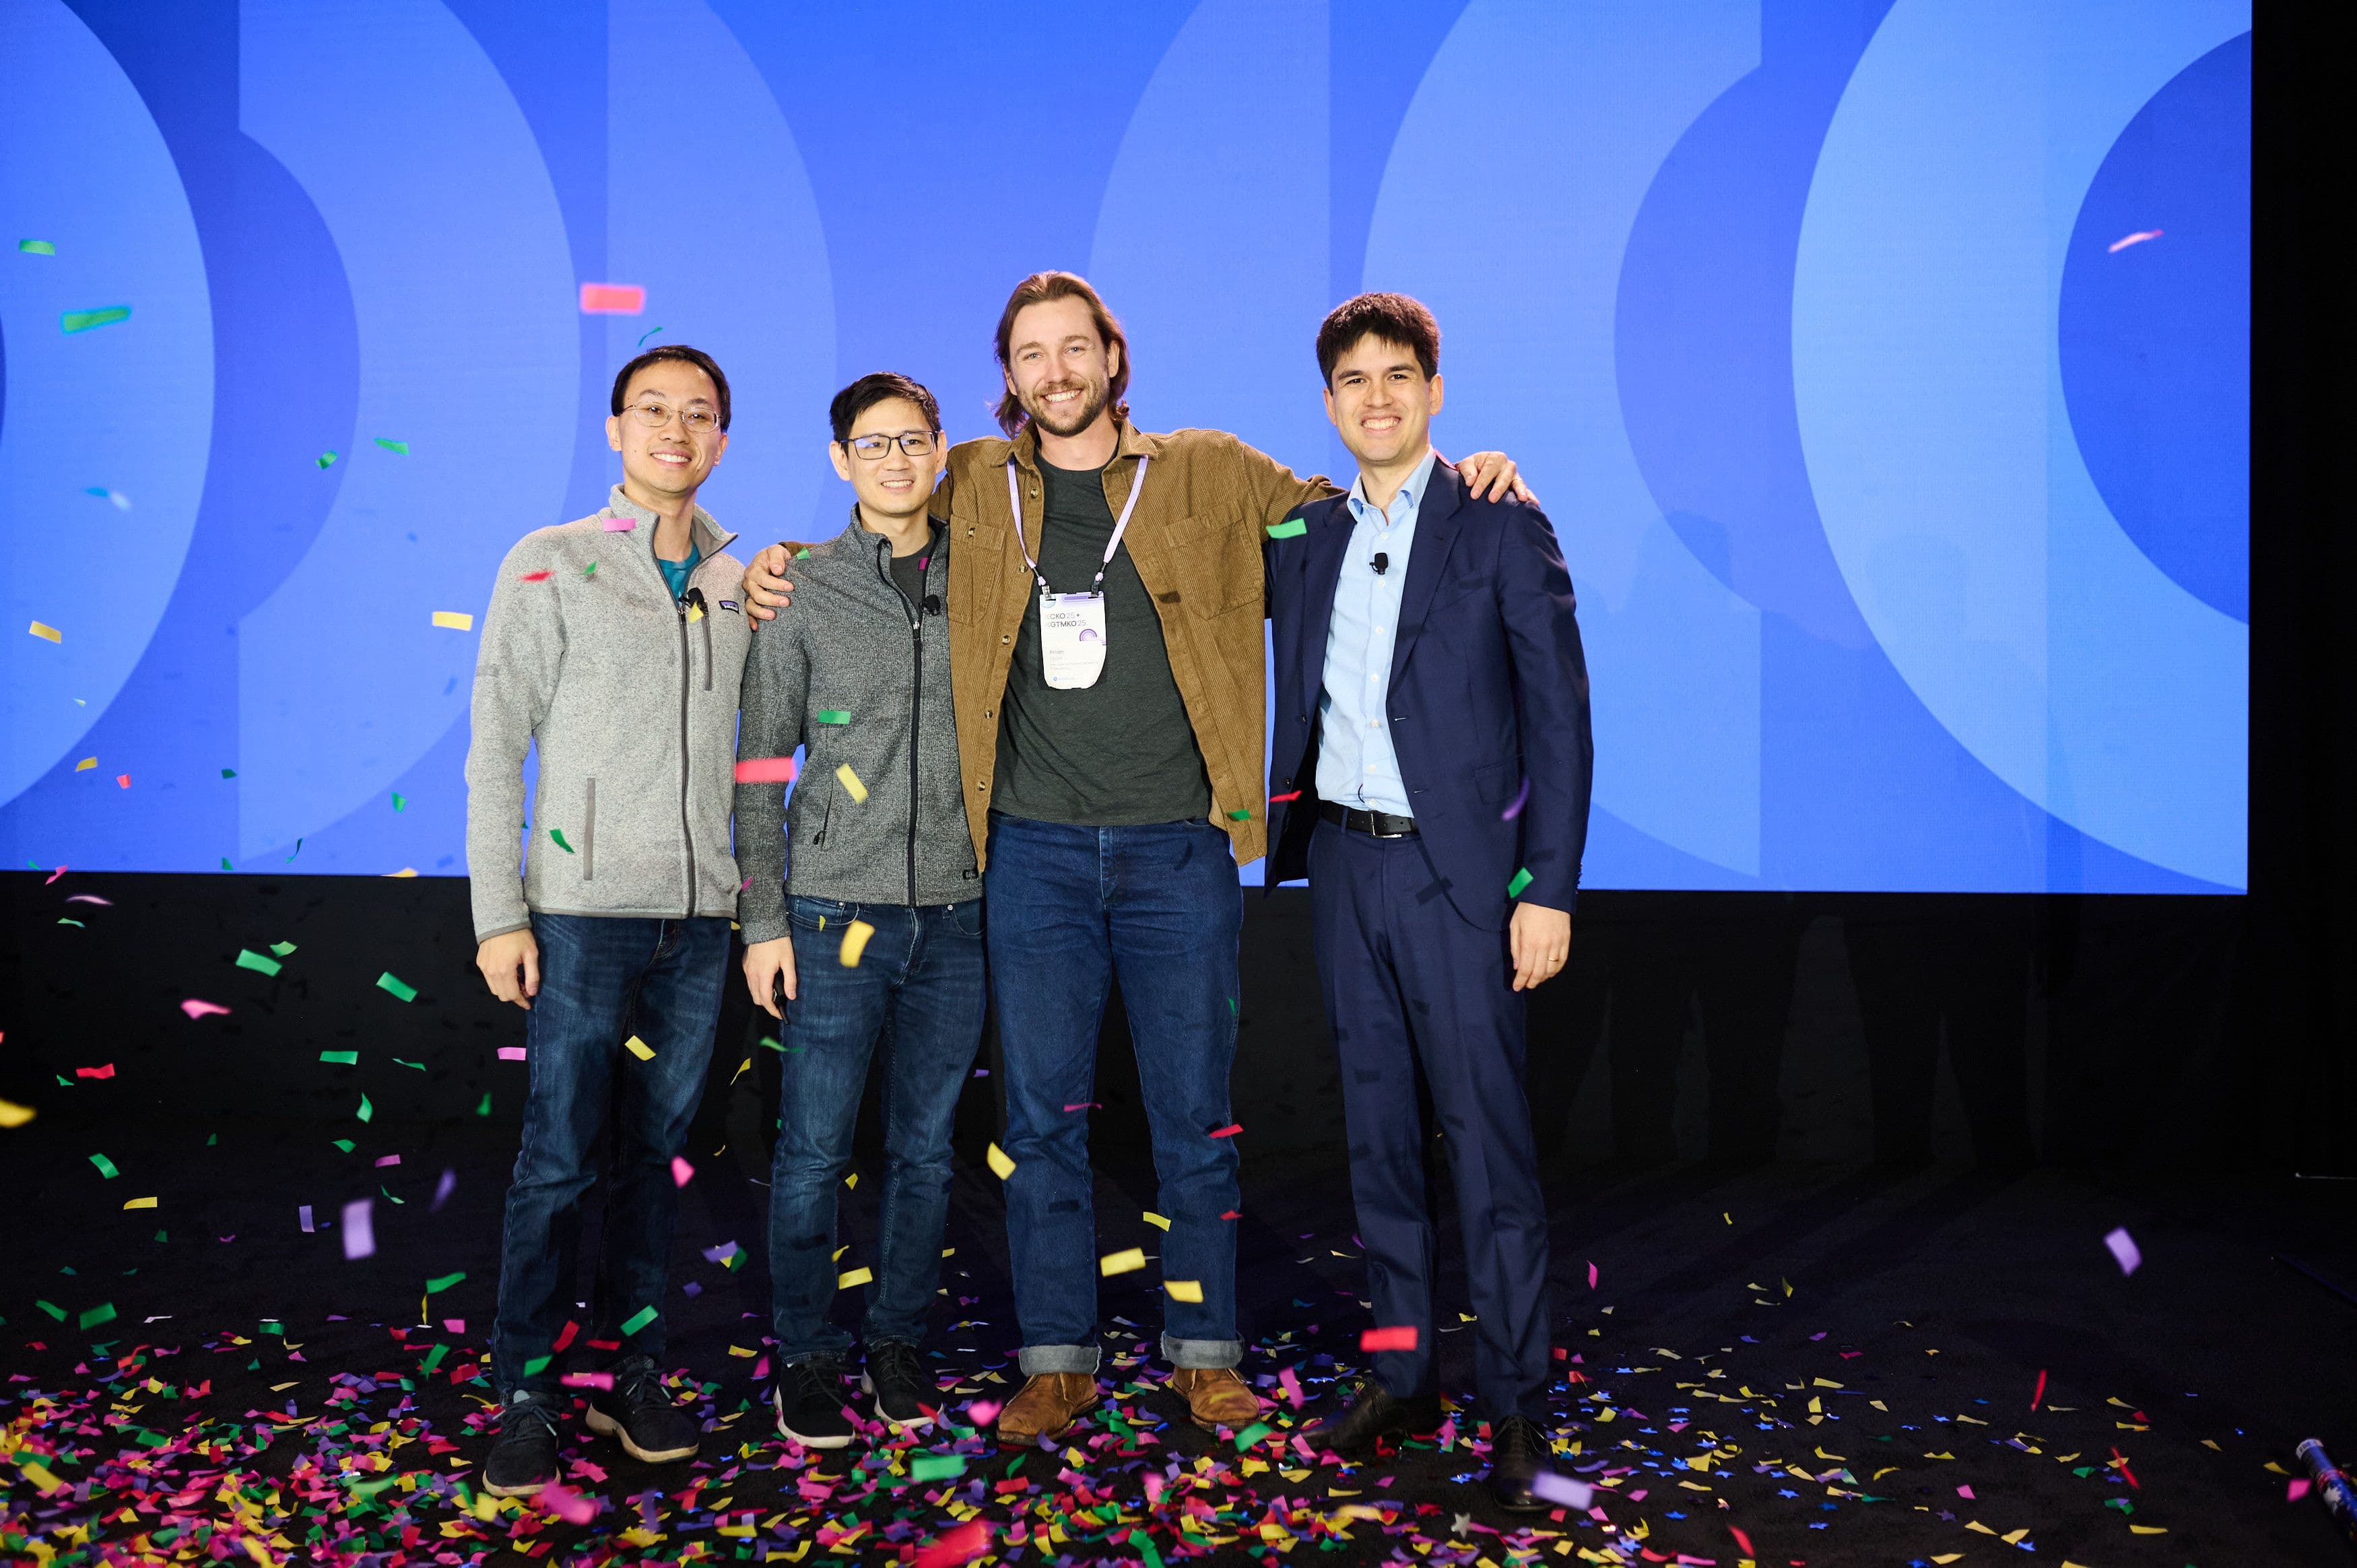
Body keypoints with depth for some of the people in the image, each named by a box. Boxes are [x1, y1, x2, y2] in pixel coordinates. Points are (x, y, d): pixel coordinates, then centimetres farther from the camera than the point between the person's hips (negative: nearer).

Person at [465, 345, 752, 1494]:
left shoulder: (739, 586, 12)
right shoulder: (549, 568, 1)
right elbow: (496, 751, -2)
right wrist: (498, 913, -7)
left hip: (700, 916, 4)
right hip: (583, 910, -3)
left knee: (655, 1154, 10)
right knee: (558, 1160, -2)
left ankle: (632, 1375, 21)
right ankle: (525, 1399, 9)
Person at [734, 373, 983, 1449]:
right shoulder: (803, 592, 0)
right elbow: (760, 768, 1)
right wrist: (763, 920, -3)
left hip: (955, 910, 2)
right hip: (837, 911, -2)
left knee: (925, 1148, 9)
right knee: (814, 1149, 1)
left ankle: (899, 1341, 26)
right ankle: (806, 1354, 19)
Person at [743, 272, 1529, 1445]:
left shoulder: (1211, 477, 5)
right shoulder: (970, 491, 8)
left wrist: (1463, 479, -1)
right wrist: (779, 572, 5)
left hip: (1178, 849, -1)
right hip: (1034, 851, 1)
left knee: (1195, 1114, 6)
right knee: (1042, 1116, 6)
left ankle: (1204, 1354, 21)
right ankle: (1057, 1363, 19)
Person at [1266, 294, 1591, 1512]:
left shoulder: (1502, 531, -2)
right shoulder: (1303, 540, 11)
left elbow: (1558, 717, -4)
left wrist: (1547, 887, -11)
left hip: (1456, 869, -5)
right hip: (1342, 864, 5)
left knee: (1484, 1132, -3)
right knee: (1376, 1128, 11)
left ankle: (1514, 1401, 9)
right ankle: (1400, 1374, 23)